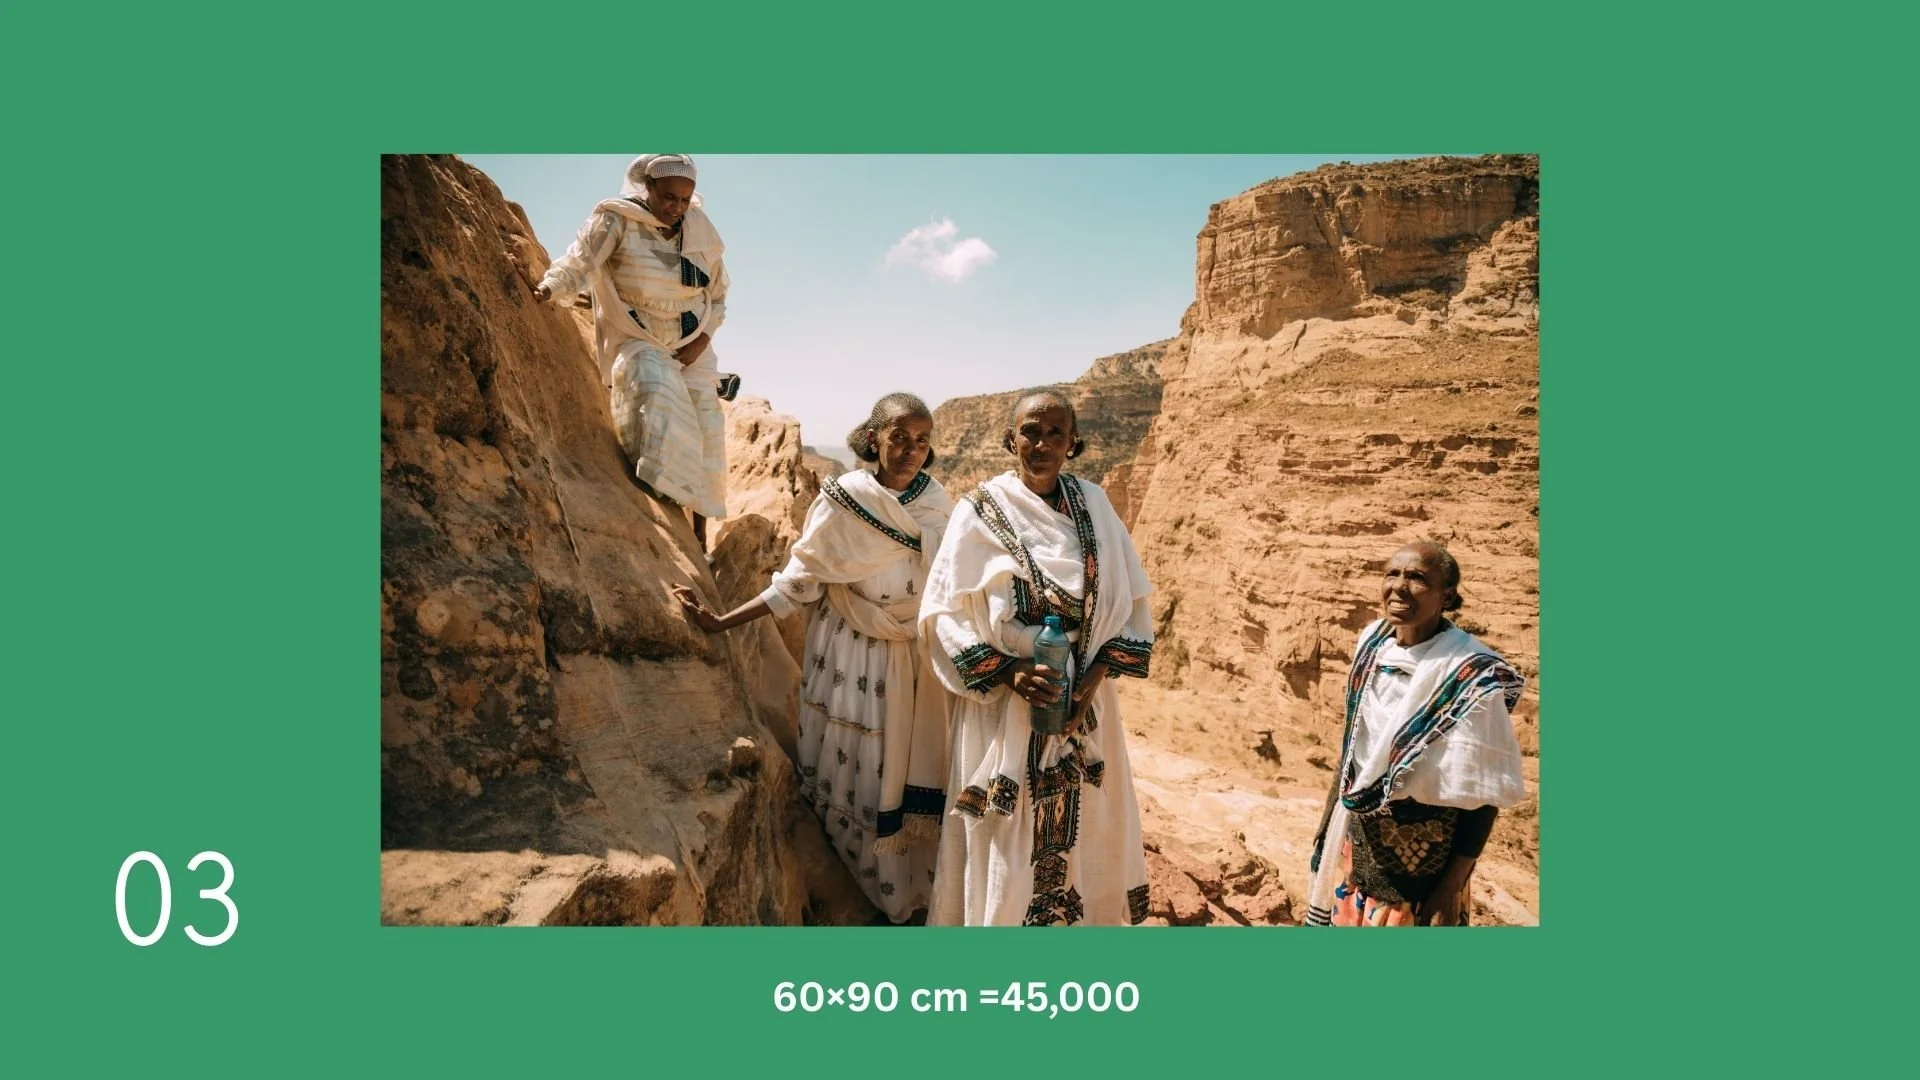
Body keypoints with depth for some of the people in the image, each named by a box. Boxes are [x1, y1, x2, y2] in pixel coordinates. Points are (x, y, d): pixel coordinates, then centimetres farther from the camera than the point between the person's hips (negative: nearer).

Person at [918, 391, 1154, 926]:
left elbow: (1130, 601, 4)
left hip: (1082, 704, 3)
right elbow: (942, 613, -8)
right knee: (1003, 838, 6)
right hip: (1000, 705, -3)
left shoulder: (1094, 505, 2)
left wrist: (1095, 676, -10)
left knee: (1078, 828, 14)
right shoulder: (979, 512, -8)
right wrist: (1008, 672, -19)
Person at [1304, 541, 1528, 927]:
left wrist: (1453, 887, -16)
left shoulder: (1471, 680, -22)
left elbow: (1483, 795, -18)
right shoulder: (1373, 643, -4)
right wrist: (1333, 807, 15)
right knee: (1344, 915, 20)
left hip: (1421, 854, -6)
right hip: (1355, 834, 6)